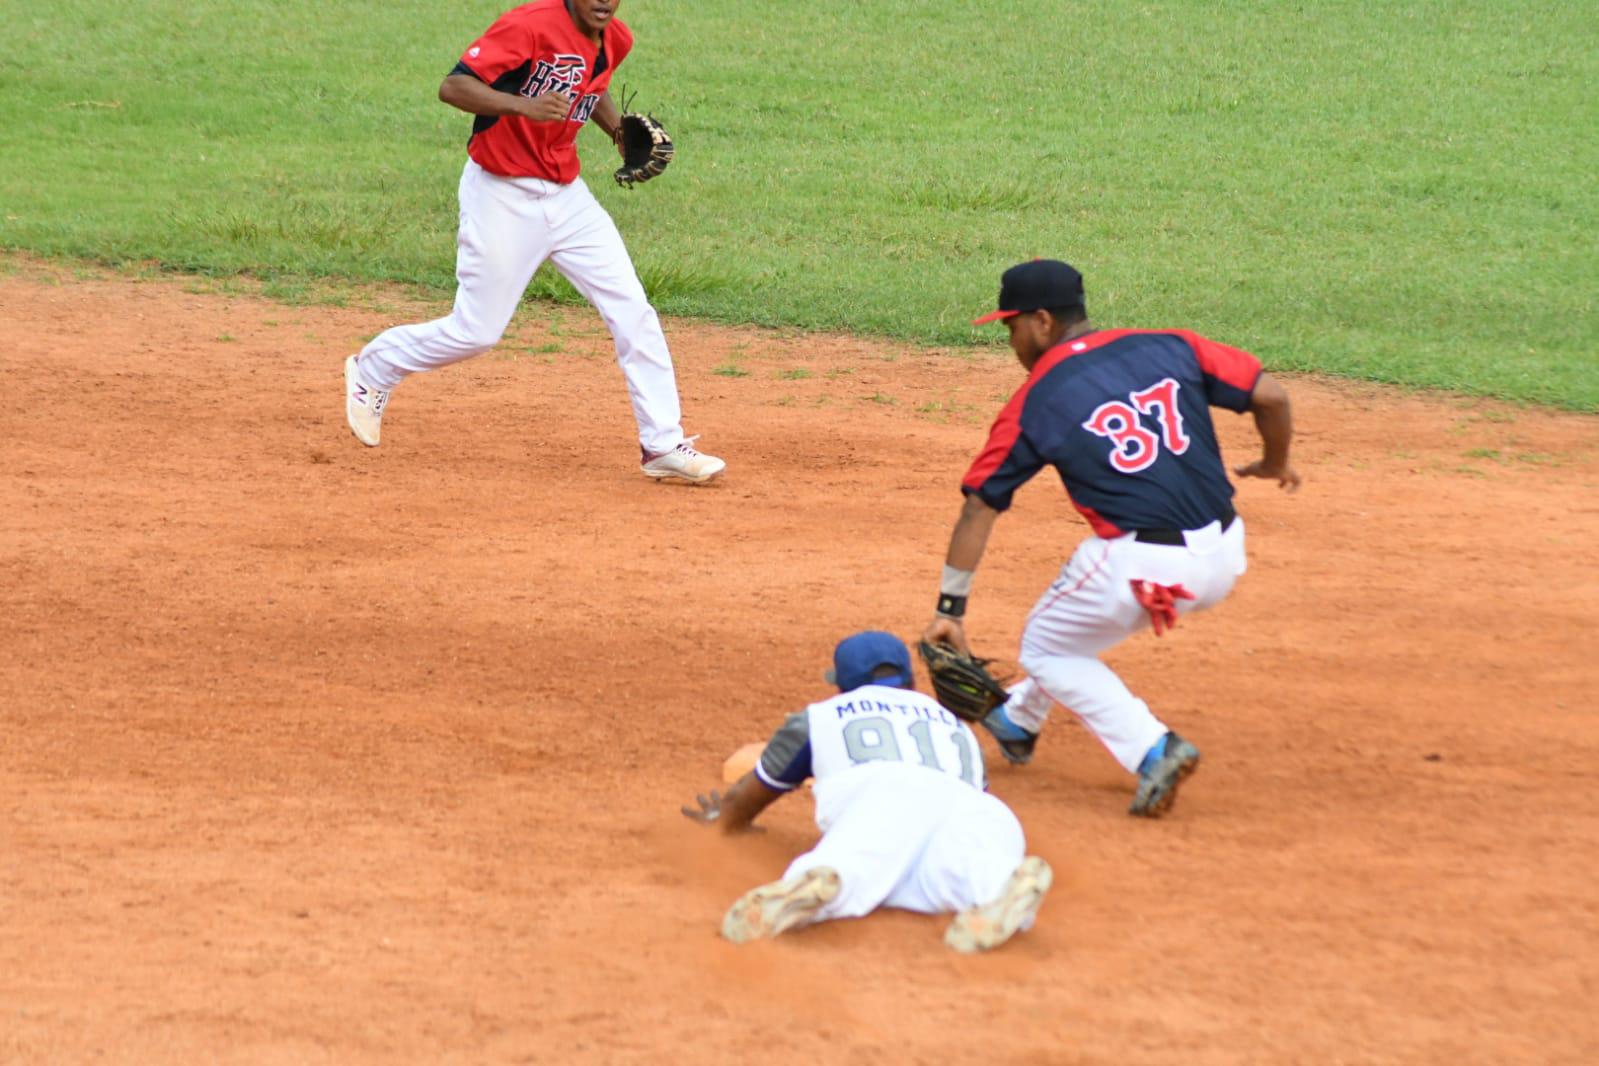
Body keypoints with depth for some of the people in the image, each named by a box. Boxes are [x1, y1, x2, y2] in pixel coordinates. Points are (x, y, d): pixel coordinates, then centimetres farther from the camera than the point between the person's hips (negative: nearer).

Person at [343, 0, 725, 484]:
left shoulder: (616, 40, 2)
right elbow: (452, 86, -26)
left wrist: (619, 128, 4)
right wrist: (523, 106, -41)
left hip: (566, 195, 6)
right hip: (500, 196, -6)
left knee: (632, 312, -3)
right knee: (475, 332, 1)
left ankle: (663, 445, 3)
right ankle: (372, 370, 28)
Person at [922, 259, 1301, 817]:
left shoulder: (1033, 403, 0)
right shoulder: (1171, 347, 7)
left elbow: (978, 509, 1)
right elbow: (1270, 395, 2)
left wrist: (949, 610, 5)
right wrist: (1276, 462, 23)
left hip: (1141, 566, -6)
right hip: (1223, 559, 6)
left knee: (1047, 648, 19)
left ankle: (1152, 749, 2)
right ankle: (1019, 720, 49)